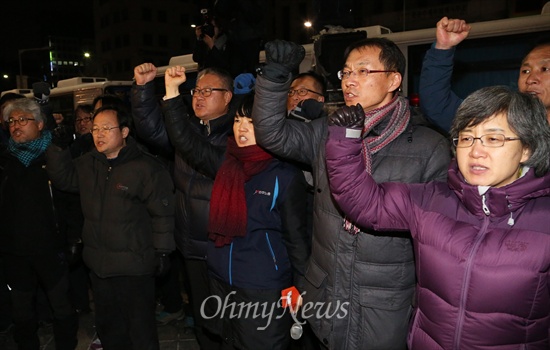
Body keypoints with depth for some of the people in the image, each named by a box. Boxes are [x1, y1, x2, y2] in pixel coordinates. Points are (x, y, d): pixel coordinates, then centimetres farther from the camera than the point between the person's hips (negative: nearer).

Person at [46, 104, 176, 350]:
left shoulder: (146, 167, -16)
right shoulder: (87, 164, 6)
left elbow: (162, 213, -15)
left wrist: (162, 253, -14)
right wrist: (57, 146, -1)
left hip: (134, 266, -7)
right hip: (98, 263, 7)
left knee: (140, 328, 9)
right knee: (107, 325, 24)